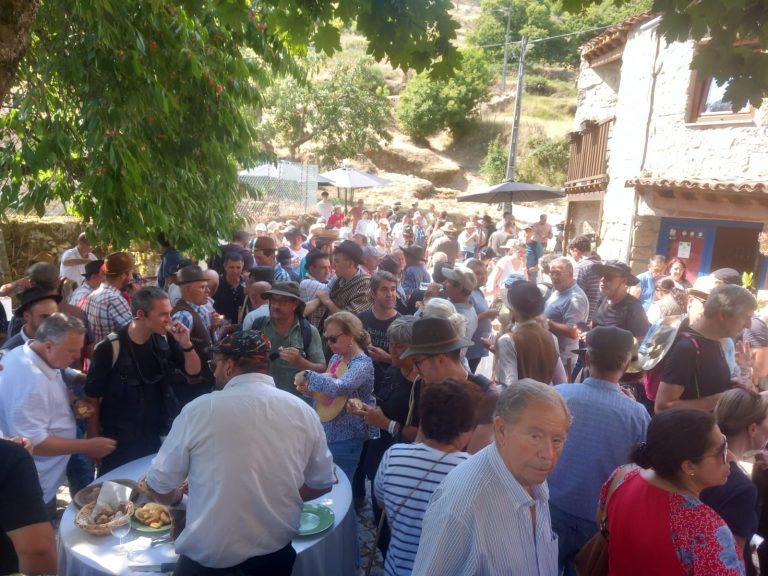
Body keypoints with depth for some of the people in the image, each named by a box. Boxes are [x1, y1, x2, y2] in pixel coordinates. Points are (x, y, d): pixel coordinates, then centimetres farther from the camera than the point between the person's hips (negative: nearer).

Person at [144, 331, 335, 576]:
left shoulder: (198, 410, -14)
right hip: (276, 553, 3)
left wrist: (178, 497, 18)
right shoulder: (303, 412, -7)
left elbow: (159, 485, -4)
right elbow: (322, 483, 3)